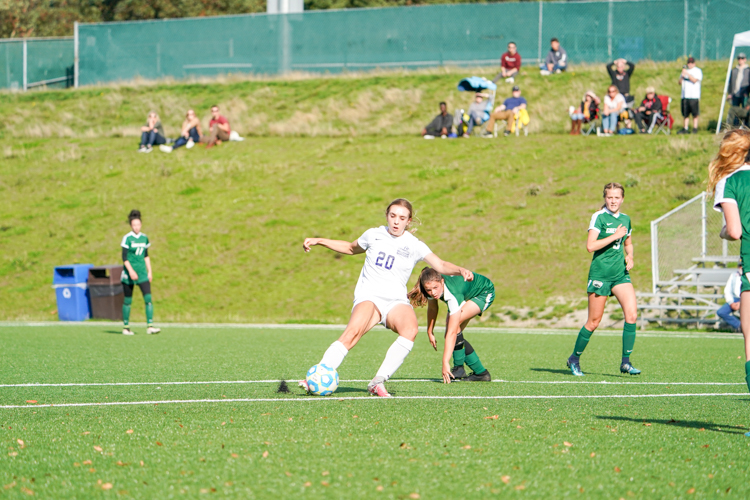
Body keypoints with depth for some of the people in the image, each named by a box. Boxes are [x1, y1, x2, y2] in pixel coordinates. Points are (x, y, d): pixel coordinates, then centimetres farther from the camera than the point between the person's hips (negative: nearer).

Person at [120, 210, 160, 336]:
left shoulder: (144, 238, 9)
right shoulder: (127, 238, -7)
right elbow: (124, 257, -10)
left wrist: (149, 271, 15)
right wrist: (130, 270, -20)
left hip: (142, 273, 4)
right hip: (129, 273, -4)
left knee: (148, 298, -9)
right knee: (128, 300, 3)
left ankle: (150, 326, -12)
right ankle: (126, 327, 14)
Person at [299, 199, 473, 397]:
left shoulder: (414, 245, 7)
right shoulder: (374, 235, 11)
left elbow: (441, 265, 0)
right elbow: (351, 248, 30)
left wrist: (460, 270, -20)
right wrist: (318, 241, 26)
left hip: (396, 300, 1)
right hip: (368, 297, 0)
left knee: (410, 330, -35)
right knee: (354, 331, -33)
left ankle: (378, 382, -32)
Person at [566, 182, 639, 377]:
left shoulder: (625, 219, 11)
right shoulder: (599, 217, -7)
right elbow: (590, 245, -17)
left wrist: (630, 256, 8)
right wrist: (614, 236, -18)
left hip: (620, 273, 5)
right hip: (600, 273, -5)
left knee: (632, 314, -14)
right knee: (594, 321, 0)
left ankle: (626, 361, -8)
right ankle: (574, 359, 19)